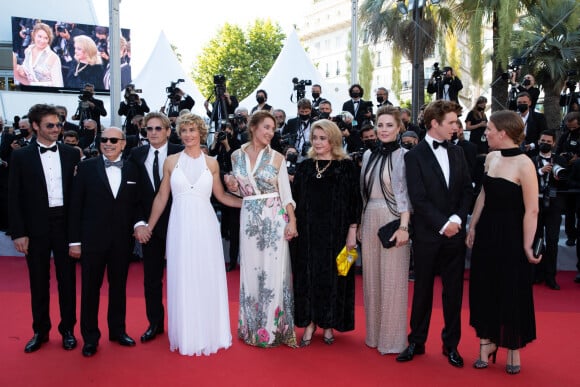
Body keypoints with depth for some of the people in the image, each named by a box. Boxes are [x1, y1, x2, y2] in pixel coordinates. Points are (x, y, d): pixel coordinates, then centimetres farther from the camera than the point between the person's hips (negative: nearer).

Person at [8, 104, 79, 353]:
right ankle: (40, 331, 26)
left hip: (65, 224, 1)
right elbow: (14, 198, -1)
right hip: (36, 227, 0)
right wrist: (18, 233, -6)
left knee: (67, 279, 9)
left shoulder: (71, 154, 3)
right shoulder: (21, 156, 1)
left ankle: (68, 329, 23)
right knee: (39, 281, 11)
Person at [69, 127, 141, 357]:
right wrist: (74, 240, -6)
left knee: (118, 286, 14)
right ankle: (90, 336, 22)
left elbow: (136, 204, 9)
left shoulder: (132, 170, 4)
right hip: (92, 239, -2)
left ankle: (117, 330, 30)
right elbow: (76, 205, -3)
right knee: (90, 288, 7)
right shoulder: (87, 167, -2)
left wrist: (137, 226, -6)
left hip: (122, 240, 2)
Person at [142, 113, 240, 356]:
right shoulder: (171, 162, 4)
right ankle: (186, 335, 20)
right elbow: (162, 197, 8)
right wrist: (149, 226, 8)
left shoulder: (211, 163, 5)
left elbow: (221, 195, 11)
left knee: (208, 278, 6)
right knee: (182, 280, 6)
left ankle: (209, 333, 22)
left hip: (205, 226, 0)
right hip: (180, 226, 0)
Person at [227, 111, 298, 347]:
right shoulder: (237, 156, 6)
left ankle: (272, 327, 14)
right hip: (249, 219, 2)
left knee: (274, 271, 0)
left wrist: (292, 221, -9)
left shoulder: (277, 158, 0)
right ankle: (252, 326, 23)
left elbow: (286, 193, 0)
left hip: (275, 219, -2)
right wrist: (232, 187, -6)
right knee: (251, 272, 8)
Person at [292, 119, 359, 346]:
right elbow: (295, 199, 8)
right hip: (307, 232, 3)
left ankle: (328, 324, 20)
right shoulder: (304, 167, 7)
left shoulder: (346, 166, -2)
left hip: (335, 232, -2)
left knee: (332, 276, 5)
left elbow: (354, 200, -3)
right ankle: (309, 323, 17)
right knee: (308, 275, 5)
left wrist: (352, 232, -8)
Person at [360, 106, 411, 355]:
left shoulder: (403, 156, -5)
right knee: (371, 278, 11)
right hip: (370, 220, 6)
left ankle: (392, 339, 14)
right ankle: (374, 334, 24)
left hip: (393, 221, -5)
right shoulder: (368, 155, 11)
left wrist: (403, 227, -18)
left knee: (392, 280, 1)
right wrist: (359, 224, 13)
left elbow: (406, 194, -10)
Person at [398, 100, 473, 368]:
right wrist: (442, 225, -14)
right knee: (423, 290, 8)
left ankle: (451, 344, 24)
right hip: (427, 235, -4)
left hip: (455, 233, 4)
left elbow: (467, 190, 6)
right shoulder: (414, 156, -6)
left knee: (454, 290, 9)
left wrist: (457, 219, -8)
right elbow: (418, 199, -12)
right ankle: (416, 342, 22)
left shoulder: (457, 152, 9)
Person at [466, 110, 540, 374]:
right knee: (484, 289, 13)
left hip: (510, 236, -6)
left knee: (512, 292, 8)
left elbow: (531, 210, -17)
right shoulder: (491, 157, 4)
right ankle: (487, 341, 30)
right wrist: (472, 227, 13)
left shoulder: (524, 164, -17)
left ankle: (513, 349, 27)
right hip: (486, 233, 6)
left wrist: (527, 246, -16)